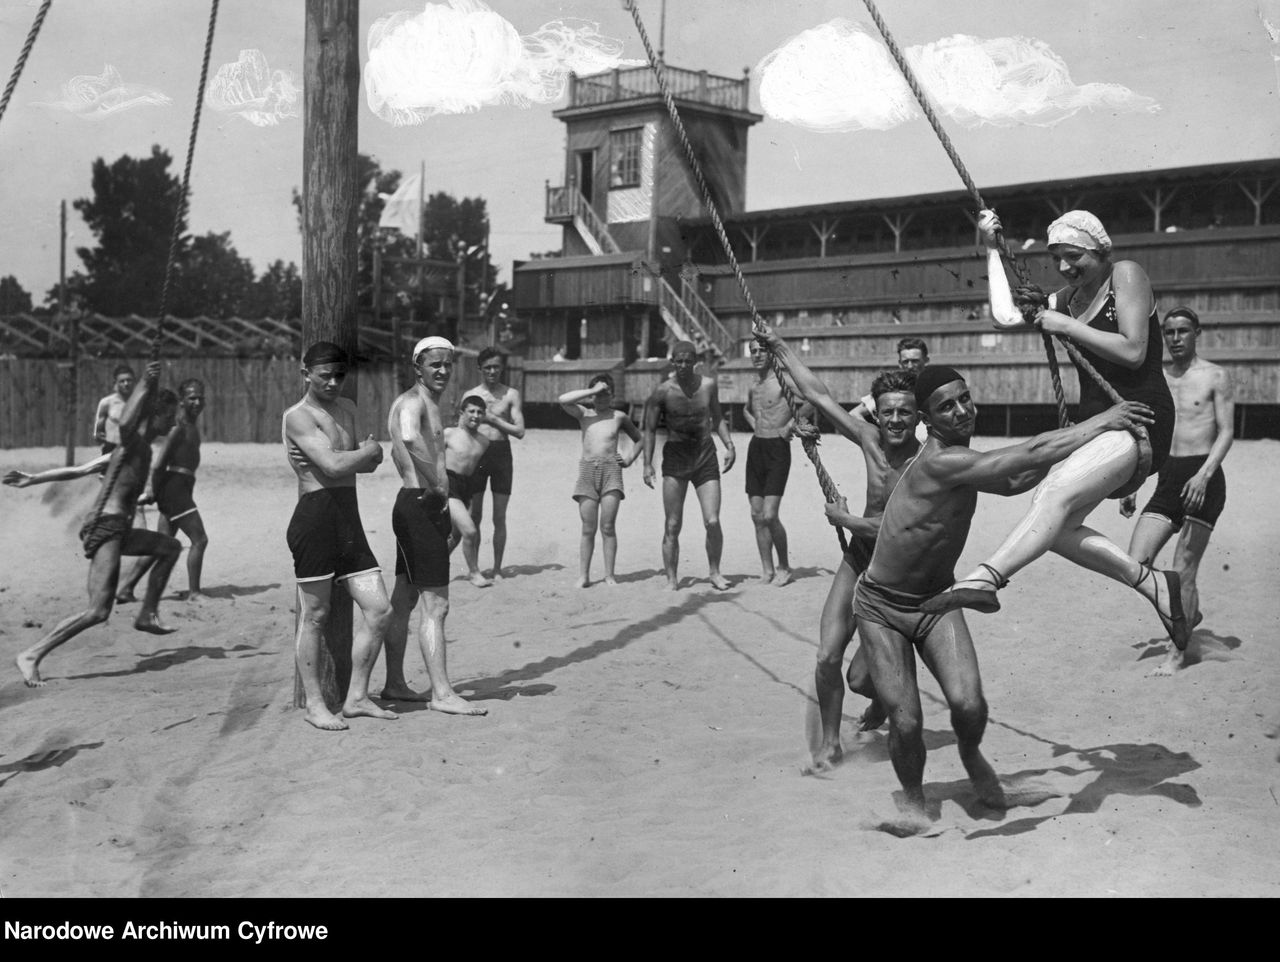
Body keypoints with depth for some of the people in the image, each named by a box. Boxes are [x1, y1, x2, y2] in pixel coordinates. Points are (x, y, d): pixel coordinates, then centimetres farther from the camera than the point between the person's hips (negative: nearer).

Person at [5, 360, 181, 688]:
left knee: (170, 547, 27)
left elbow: (77, 470, 18)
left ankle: (147, 614, 25)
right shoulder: (133, 441, -7)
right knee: (98, 612, -17)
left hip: (117, 529, 10)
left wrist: (33, 479, 17)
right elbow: (124, 423, -36)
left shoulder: (139, 448, 19)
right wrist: (145, 385, -33)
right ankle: (32, 656, -13)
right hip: (105, 528, -10)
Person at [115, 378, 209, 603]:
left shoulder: (193, 424, 16)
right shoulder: (179, 426, -14)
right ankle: (194, 592, -1)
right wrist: (151, 490, -18)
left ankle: (126, 588, 15)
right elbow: (159, 462, -19)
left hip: (181, 488, 10)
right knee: (199, 539, -7)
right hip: (174, 486, -10)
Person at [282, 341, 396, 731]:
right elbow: (333, 465, -19)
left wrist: (364, 452, 3)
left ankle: (356, 698, 14)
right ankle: (314, 704, 11)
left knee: (379, 610, 4)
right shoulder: (298, 417, -8)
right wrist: (368, 450, -2)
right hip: (315, 518, -8)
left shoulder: (347, 409, 18)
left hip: (350, 520, 8)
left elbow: (367, 463, 27)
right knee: (314, 616, 1)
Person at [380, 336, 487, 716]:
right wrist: (437, 485, -29)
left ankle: (394, 684, 23)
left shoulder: (429, 404, 19)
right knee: (435, 606, -10)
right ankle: (442, 693, -9)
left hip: (423, 508, 11)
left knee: (404, 600, 15)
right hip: (421, 508, -11)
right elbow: (409, 439, -37)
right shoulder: (412, 401, -14)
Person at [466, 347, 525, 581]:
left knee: (499, 518, 4)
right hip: (476, 454, 0)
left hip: (502, 454, 0)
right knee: (473, 516, -1)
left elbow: (519, 430, -2)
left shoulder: (511, 394, 5)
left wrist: (493, 419, -11)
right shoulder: (470, 395, 8)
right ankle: (473, 569, 4)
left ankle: (497, 569, 12)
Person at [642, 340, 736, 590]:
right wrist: (647, 464, -5)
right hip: (675, 459, -1)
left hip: (705, 458, 2)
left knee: (712, 522, -7)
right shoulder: (662, 391, -6)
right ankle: (671, 579, 9)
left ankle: (715, 572, 12)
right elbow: (650, 429, 1)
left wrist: (729, 445, 6)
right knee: (672, 526, -1)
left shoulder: (708, 385, 2)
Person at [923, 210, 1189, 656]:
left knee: (1056, 493, -30)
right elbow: (1006, 316, 4)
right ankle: (1153, 583, 3)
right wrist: (992, 250, 9)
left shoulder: (1126, 275, -6)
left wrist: (1067, 327, -13)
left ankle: (985, 579, -45)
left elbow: (1133, 352, -15)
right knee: (1052, 525, -8)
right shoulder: (1066, 298, 15)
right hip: (1096, 426, 8)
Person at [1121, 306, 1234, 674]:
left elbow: (1226, 432, -7)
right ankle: (1189, 612, 20)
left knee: (1183, 570, -6)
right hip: (1166, 478, 5)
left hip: (1203, 478, -5)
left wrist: (1204, 474, -22)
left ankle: (1178, 651, 4)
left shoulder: (1216, 377, 0)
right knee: (1136, 565, -6)